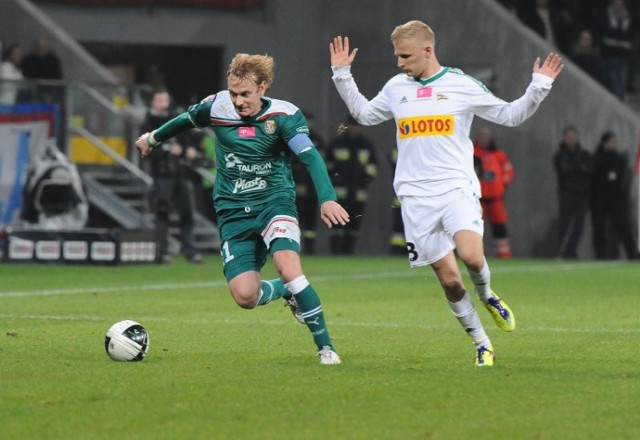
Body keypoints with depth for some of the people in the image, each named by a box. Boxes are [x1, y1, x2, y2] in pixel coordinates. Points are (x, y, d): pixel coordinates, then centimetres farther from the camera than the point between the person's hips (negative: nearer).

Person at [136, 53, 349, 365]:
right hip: (233, 212, 3)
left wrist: (327, 199, -41)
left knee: (288, 267, -30)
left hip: (274, 202, -3)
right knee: (245, 296, -12)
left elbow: (310, 157, -25)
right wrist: (154, 138, 35)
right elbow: (186, 120, 18)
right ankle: (288, 291, 24)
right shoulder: (215, 107, -4)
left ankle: (325, 347, -16)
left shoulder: (284, 115, -13)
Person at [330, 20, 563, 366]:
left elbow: (510, 115, 8)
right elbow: (364, 114, 28)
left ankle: (487, 295, 7)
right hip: (416, 198, 3)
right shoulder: (396, 88, 12)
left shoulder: (461, 86, 2)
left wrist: (539, 87, -5)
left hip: (456, 188, -3)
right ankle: (481, 344, 12)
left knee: (471, 255, -27)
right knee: (448, 280, -1)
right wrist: (342, 75, 21)